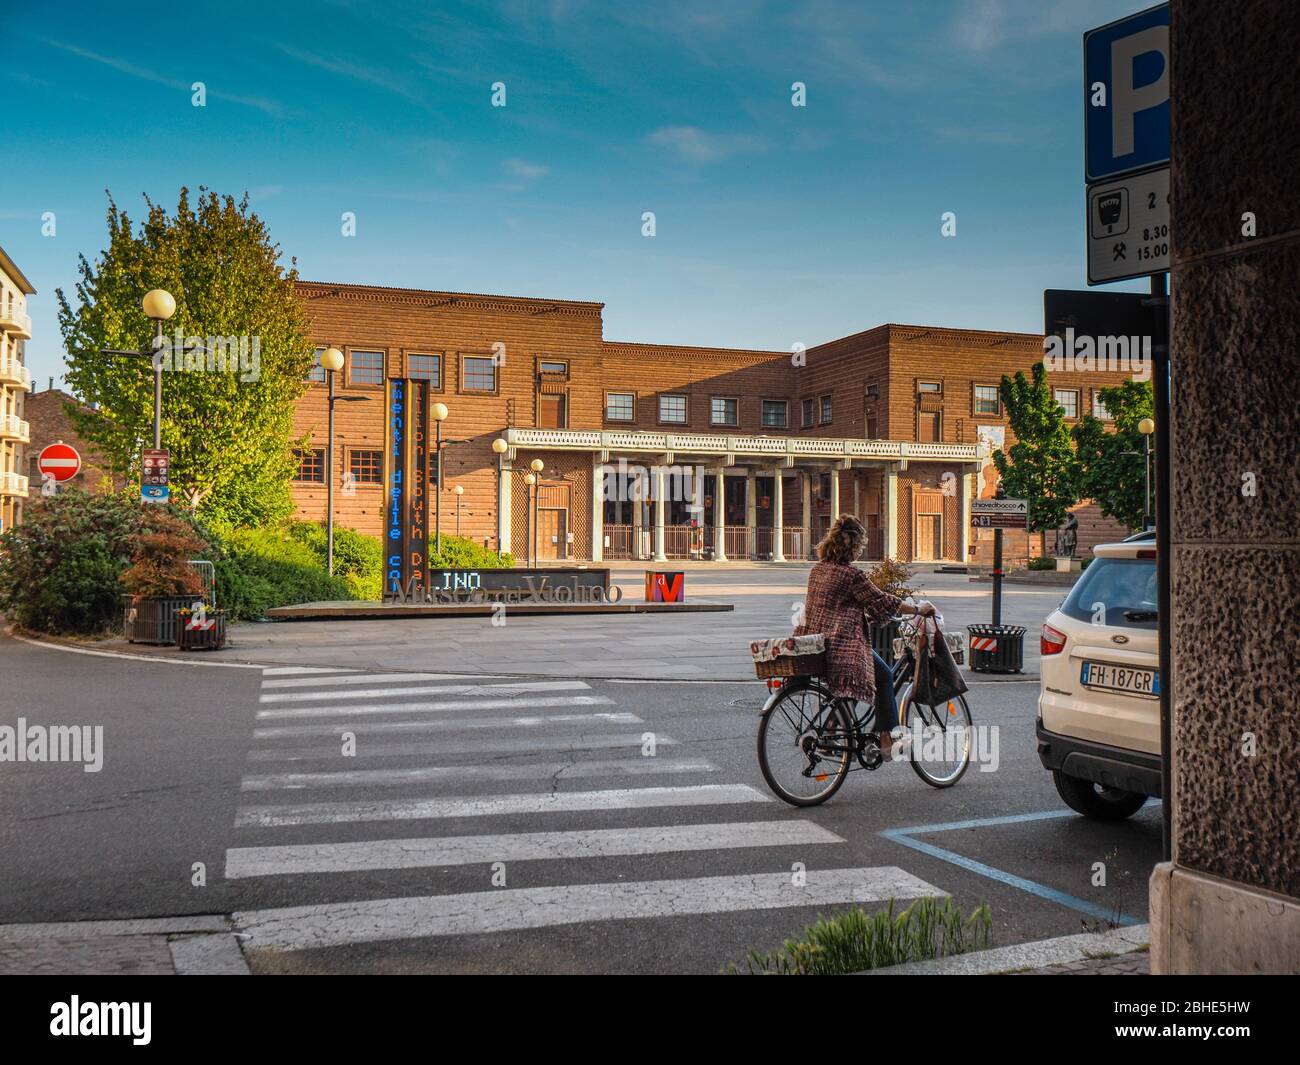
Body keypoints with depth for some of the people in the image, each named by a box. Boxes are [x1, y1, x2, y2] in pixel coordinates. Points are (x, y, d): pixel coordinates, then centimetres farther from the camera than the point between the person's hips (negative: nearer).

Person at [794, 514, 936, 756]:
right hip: (844, 646, -8)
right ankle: (887, 737, 11)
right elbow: (882, 601, -10)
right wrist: (919, 609, 2)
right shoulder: (850, 573, -15)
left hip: (814, 642, 8)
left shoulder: (818, 569, 10)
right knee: (884, 677, 12)